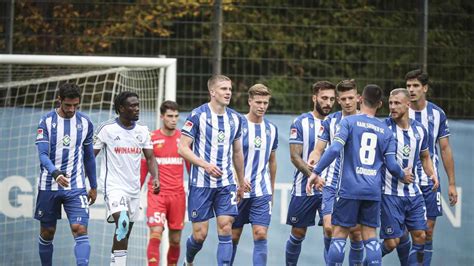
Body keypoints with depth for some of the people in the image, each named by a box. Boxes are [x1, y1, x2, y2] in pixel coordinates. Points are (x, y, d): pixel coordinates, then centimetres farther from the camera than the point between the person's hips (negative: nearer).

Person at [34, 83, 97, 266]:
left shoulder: (85, 123, 5)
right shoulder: (46, 122, -4)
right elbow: (43, 154, -14)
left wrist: (93, 186, 16)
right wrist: (55, 173, -32)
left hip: (76, 187, 1)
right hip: (49, 186, -1)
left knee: (80, 230, -14)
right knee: (47, 232, 8)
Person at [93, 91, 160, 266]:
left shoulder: (142, 131, 7)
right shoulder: (107, 129, -8)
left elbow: (150, 158, 9)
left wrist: (155, 177, -9)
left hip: (134, 188, 6)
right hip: (114, 186, -6)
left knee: (125, 233, 11)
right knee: (123, 224, -26)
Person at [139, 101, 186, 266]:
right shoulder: (151, 139, 2)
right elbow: (142, 170, 7)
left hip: (178, 195, 2)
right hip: (157, 194, -2)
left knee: (175, 240, 6)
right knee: (155, 235, -15)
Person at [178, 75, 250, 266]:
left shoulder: (235, 118, 9)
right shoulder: (198, 115, -7)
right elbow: (183, 148, -10)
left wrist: (242, 183, 23)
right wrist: (205, 165, -23)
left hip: (226, 184, 4)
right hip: (201, 183, -4)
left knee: (226, 229, -8)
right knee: (200, 234, -1)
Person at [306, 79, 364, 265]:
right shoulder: (331, 121, 5)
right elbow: (319, 150, 5)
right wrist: (312, 161, -17)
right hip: (333, 183, 0)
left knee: (356, 232, 1)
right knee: (329, 227, -12)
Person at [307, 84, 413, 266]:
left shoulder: (349, 122, -1)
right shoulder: (385, 131, 9)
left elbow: (334, 149, -14)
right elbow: (391, 165, 5)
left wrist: (316, 172, -11)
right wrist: (403, 176, 25)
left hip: (350, 189, -3)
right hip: (373, 191, 3)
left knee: (339, 235, 1)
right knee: (370, 236, 7)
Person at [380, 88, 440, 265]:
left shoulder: (419, 130, 6)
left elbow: (425, 157, 20)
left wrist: (432, 174, 2)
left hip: (414, 192, 5)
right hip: (390, 193, -5)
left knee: (420, 236, 1)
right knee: (392, 242, -6)